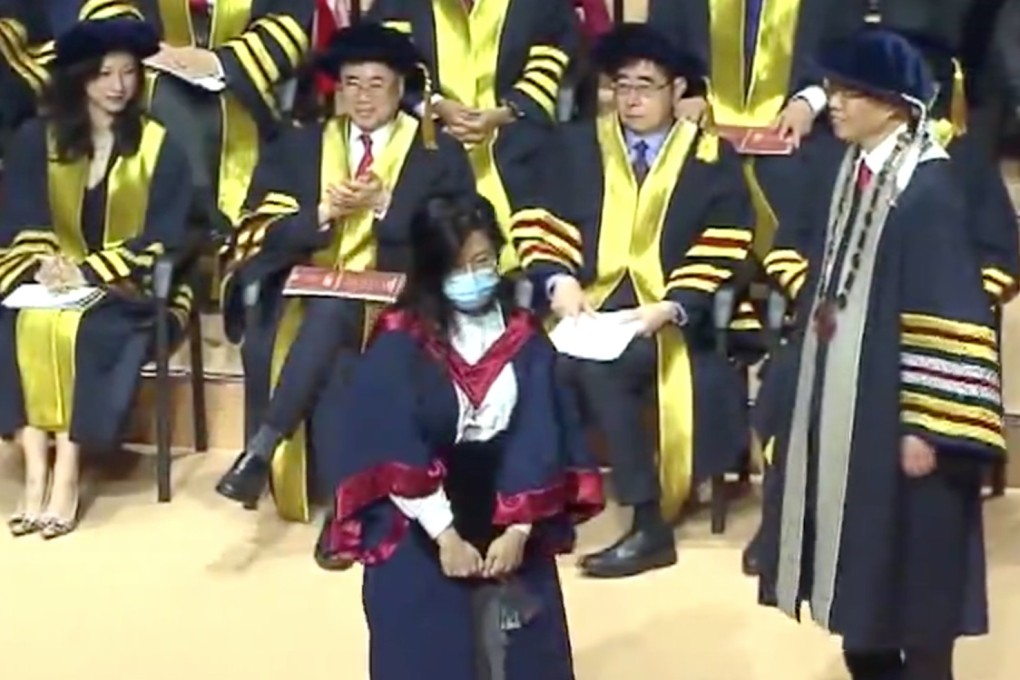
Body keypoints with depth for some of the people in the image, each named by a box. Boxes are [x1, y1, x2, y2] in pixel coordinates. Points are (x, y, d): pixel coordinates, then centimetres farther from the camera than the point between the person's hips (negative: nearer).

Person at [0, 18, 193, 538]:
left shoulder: (159, 147, 0)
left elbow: (161, 239, -7)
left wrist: (91, 272, -18)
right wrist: (42, 264, -18)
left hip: (131, 287, -2)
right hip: (52, 281, 3)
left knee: (88, 332, -34)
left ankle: (66, 476, -31)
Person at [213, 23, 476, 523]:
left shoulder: (440, 154, 8)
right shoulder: (299, 146, 15)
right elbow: (265, 231, 6)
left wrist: (383, 205, -13)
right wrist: (322, 214, -12)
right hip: (307, 290, 3)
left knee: (329, 315, -36)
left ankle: (263, 445, -34)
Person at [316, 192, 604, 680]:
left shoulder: (525, 340, 0)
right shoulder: (400, 343, -9)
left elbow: (540, 441, -4)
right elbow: (395, 452, -14)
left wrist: (519, 530, -13)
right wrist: (444, 535, -16)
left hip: (507, 526, 3)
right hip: (418, 536, -2)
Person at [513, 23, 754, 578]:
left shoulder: (712, 158, 8)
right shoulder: (576, 146, 16)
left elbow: (723, 252, -1)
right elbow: (542, 222, 8)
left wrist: (672, 307, -17)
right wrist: (559, 279, -13)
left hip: (668, 318, -3)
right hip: (588, 308, 3)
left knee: (599, 366, -35)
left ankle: (650, 525, -24)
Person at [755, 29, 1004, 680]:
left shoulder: (929, 189, -16)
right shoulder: (839, 177, 7)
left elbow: (954, 316, -18)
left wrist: (928, 426, -19)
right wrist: (807, 393, 17)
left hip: (894, 406, -8)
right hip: (834, 396, 8)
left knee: (912, 571, 2)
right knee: (856, 556, 15)